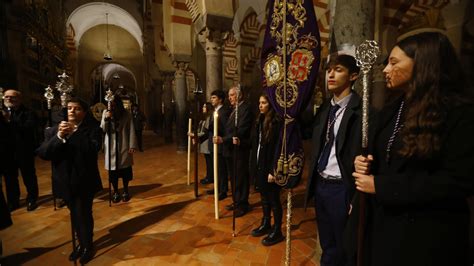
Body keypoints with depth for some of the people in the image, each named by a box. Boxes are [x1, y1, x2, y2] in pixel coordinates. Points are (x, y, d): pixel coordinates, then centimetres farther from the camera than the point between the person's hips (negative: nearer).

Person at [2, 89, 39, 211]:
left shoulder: (28, 113, -7)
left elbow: (28, 129, -22)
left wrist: (10, 120, -29)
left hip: (24, 151, -5)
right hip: (7, 151, 6)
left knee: (28, 177, 7)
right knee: (9, 178, 16)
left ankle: (31, 200, 22)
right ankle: (12, 202, 32)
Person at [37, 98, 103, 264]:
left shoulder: (92, 128, -8)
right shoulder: (54, 130, 4)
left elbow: (94, 148, -25)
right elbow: (42, 153, -6)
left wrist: (74, 133, -24)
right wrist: (59, 136, -18)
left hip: (84, 181, -4)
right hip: (66, 181, 4)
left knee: (84, 214, 2)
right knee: (75, 214, 19)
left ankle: (88, 246, 27)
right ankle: (81, 243, 39)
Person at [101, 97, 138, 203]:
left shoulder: (126, 113, -3)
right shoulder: (106, 112, 0)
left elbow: (131, 130, -4)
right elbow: (103, 129, -2)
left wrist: (132, 145, -9)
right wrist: (106, 119, -20)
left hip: (124, 146, -1)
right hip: (111, 146, 1)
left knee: (125, 169, 6)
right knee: (113, 170, 3)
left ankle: (125, 191, 24)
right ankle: (115, 192, 20)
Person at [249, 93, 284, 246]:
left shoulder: (277, 122, -15)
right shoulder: (260, 121, 9)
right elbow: (255, 144, 10)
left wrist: (273, 171, -18)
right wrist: (253, 164, 8)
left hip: (269, 168, -7)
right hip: (259, 166, 7)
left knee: (273, 199, 7)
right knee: (264, 197, 19)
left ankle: (277, 231, 24)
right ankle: (266, 224, 37)